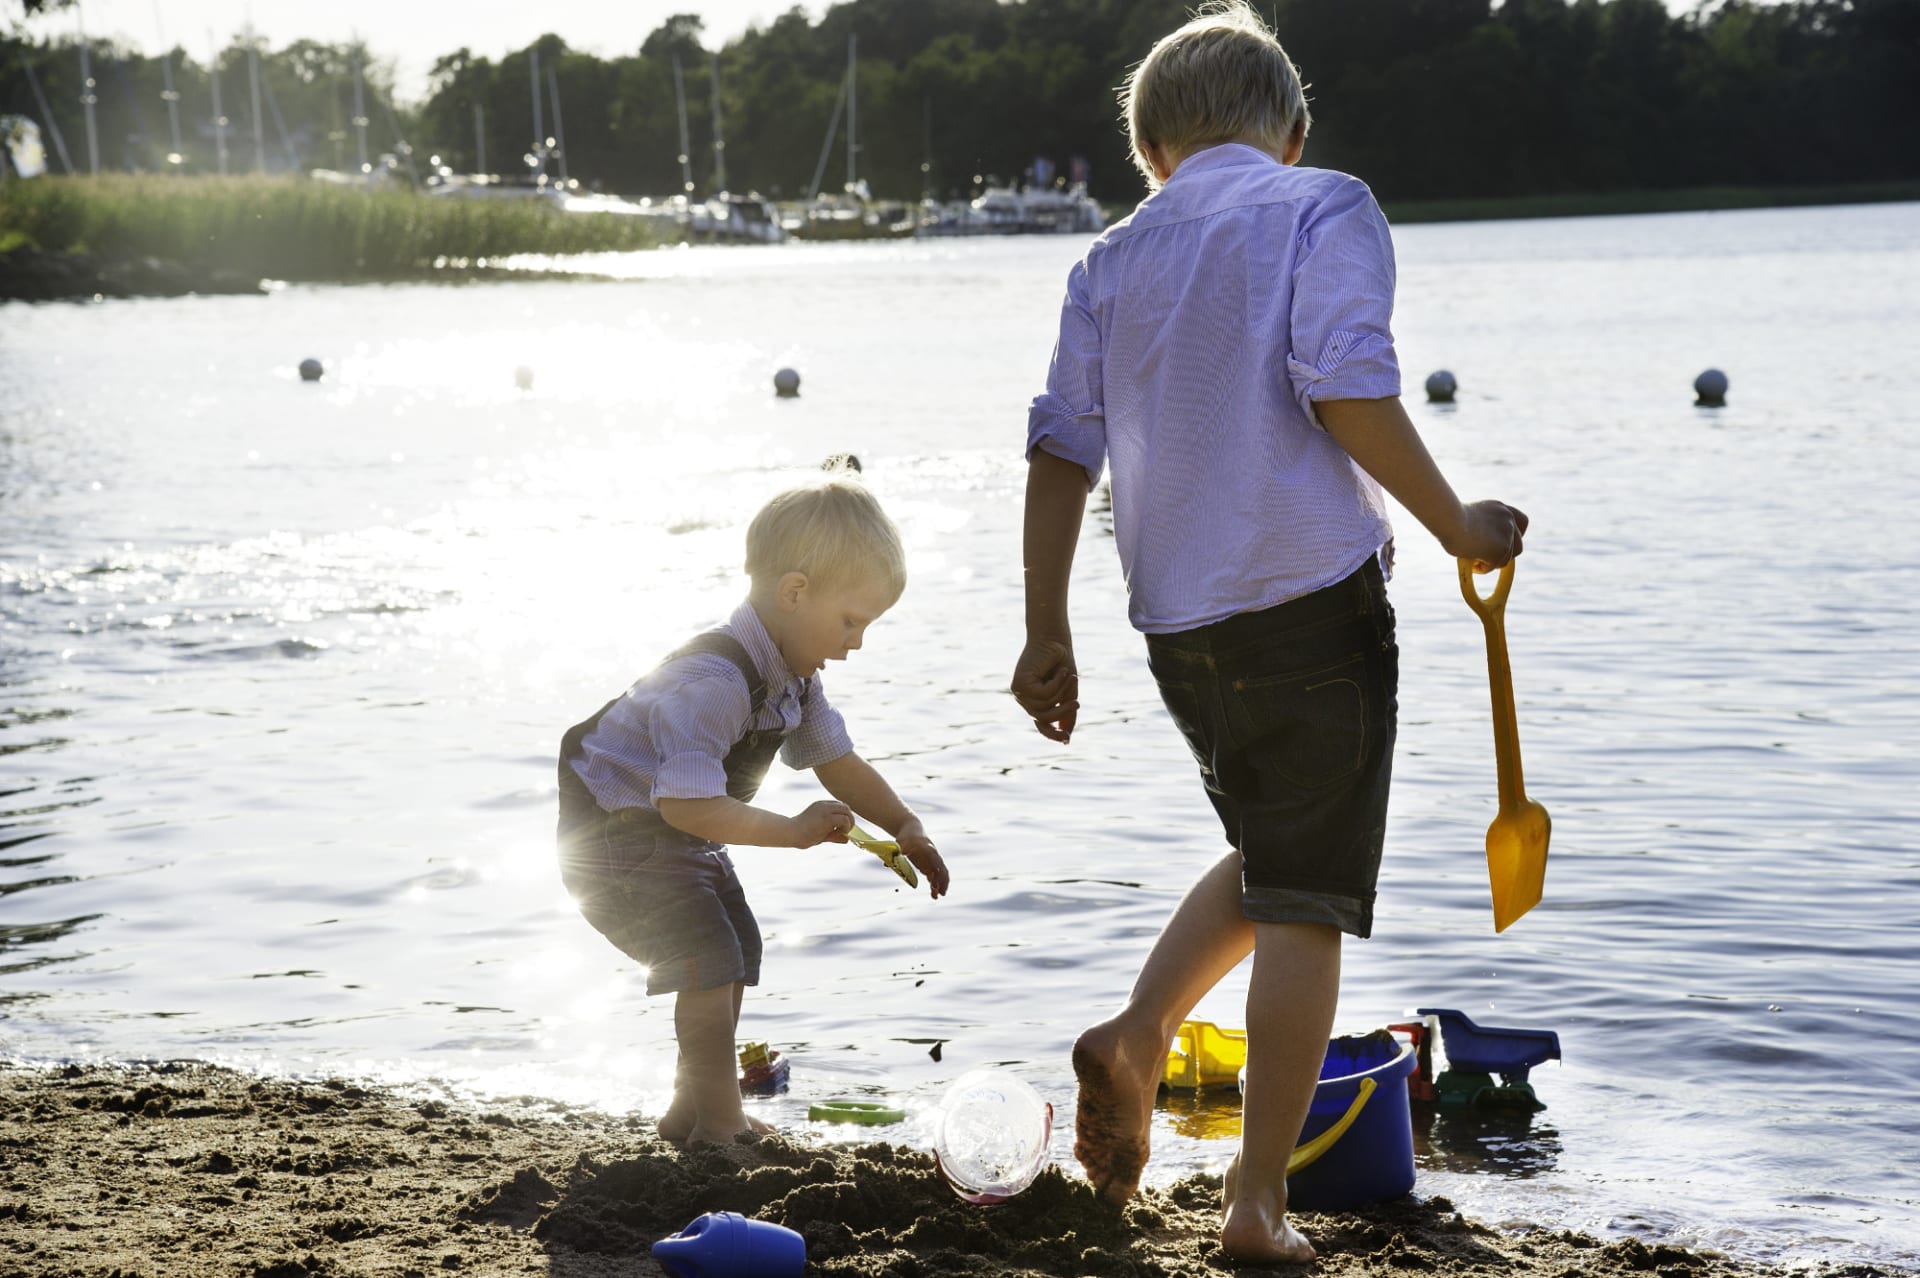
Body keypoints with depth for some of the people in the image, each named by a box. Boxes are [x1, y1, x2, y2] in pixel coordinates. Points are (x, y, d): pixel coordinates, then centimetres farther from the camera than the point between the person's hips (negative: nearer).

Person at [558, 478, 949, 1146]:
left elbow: (835, 760, 11)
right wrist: (793, 830, -33)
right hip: (618, 834, -10)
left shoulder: (794, 676, -2)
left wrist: (904, 827, -1)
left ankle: (689, 1111, 25)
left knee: (738, 948, 14)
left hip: (683, 838, 10)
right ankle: (722, 1122, -5)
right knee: (708, 959, -15)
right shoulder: (713, 683, -35)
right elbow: (688, 805, -40)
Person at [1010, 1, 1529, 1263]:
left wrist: (1047, 633, 11)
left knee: (1273, 858, 25)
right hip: (1314, 595, -5)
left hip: (1180, 626, 5)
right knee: (1307, 905, 2)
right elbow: (1347, 388, -15)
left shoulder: (1114, 259, 13)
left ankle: (1137, 1037, 6)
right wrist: (1456, 522, -4)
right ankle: (1260, 1200, 3)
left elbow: (1062, 448, 8)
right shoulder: (1324, 207, 0)